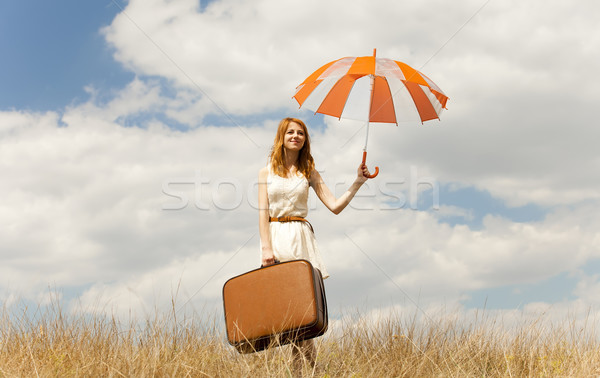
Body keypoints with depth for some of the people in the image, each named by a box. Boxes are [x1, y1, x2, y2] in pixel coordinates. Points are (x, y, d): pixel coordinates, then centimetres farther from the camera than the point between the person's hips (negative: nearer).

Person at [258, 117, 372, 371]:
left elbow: (335, 206, 5)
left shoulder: (309, 172, 11)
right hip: (275, 236, 0)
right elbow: (263, 212, 1)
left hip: (301, 238, 0)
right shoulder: (267, 172, 8)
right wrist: (266, 248, -10)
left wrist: (358, 181, -3)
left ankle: (304, 366, -5)